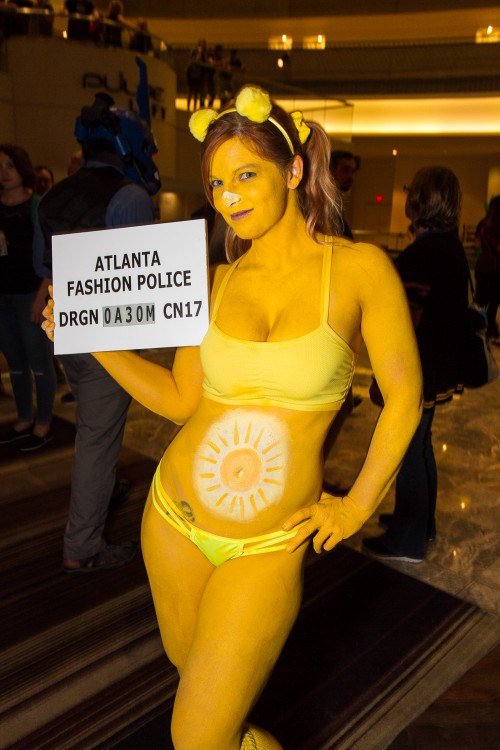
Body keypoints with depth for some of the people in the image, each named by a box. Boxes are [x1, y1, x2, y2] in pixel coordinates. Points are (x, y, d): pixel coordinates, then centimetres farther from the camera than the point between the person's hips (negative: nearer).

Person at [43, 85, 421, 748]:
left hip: (268, 544, -4)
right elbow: (179, 399, 3)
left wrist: (358, 506, -3)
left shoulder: (359, 268, -10)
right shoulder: (215, 284, 0)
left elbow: (404, 396, -5)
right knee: (188, 663, 26)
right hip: (175, 514, 4)